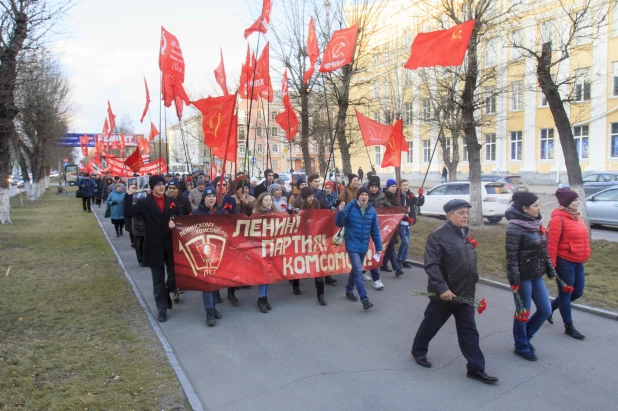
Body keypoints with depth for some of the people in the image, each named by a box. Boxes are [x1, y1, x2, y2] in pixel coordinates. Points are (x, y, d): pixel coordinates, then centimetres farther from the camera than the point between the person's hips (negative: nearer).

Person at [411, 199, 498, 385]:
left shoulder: (466, 234, 9)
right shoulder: (438, 235, -18)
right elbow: (431, 265, -23)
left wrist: (473, 283, 21)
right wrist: (442, 288, -27)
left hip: (465, 294, 7)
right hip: (445, 294, -7)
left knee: (469, 332, 9)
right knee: (431, 325, 13)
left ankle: (476, 368, 17)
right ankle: (418, 350, 35)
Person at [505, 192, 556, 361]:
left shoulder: (536, 225, 7)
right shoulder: (514, 229, -18)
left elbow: (544, 250, 15)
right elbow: (511, 257, -19)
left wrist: (551, 270, 15)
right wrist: (514, 281, -20)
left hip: (536, 276, 8)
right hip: (523, 277, -8)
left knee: (545, 310, 13)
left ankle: (525, 337, 33)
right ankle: (521, 347, 25)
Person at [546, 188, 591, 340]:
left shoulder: (576, 216, 9)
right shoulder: (558, 219, -16)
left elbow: (581, 238, 17)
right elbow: (552, 245, -17)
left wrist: (583, 258, 16)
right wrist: (552, 266, -17)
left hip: (578, 262, 9)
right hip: (564, 262, -9)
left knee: (577, 292, 16)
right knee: (566, 294, 5)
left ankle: (550, 308, 36)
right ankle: (569, 327, 19)